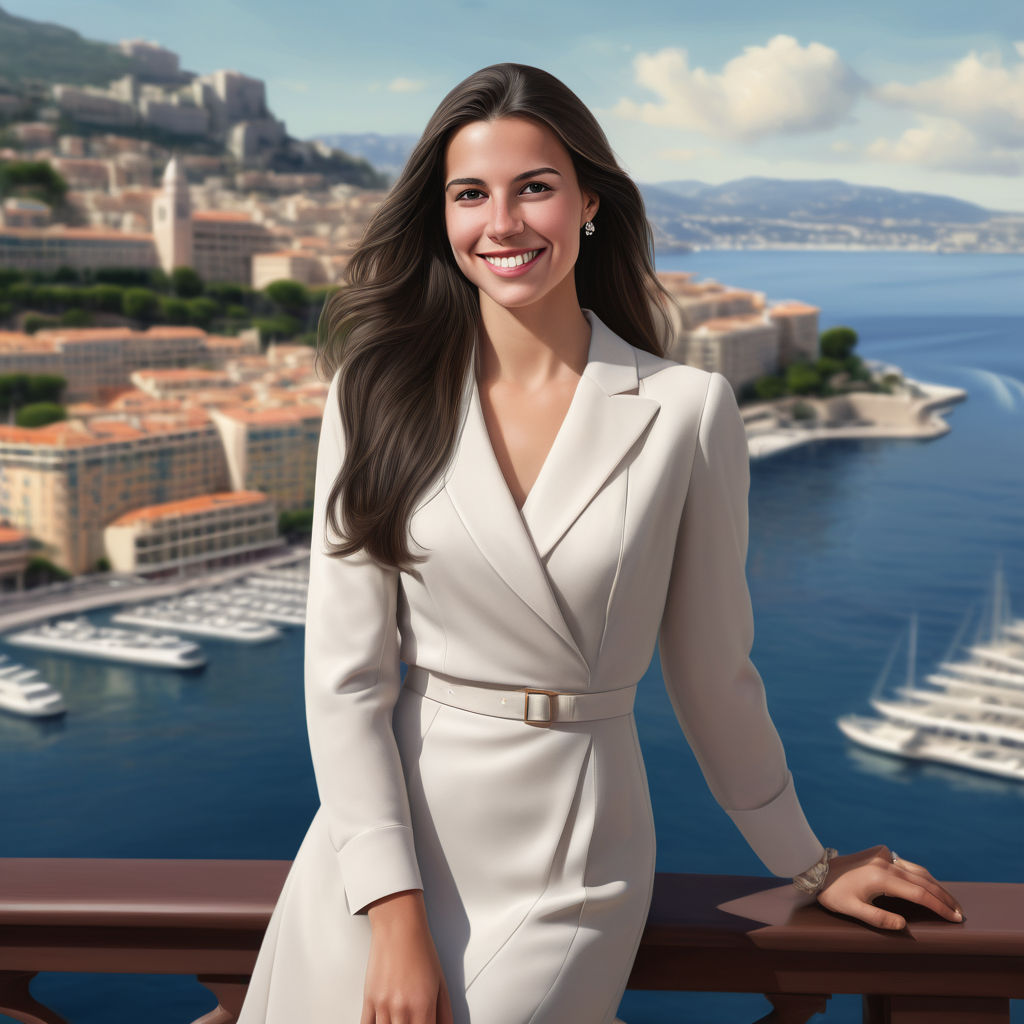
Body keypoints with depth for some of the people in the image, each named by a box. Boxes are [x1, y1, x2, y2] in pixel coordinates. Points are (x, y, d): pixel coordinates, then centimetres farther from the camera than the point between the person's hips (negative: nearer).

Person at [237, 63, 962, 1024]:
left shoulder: (686, 410, -7)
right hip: (391, 826, 2)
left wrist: (809, 864, 13)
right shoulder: (380, 392, -4)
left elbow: (712, 671, 4)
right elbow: (345, 670, -6)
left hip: (569, 862, -1)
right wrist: (396, 915, -12)